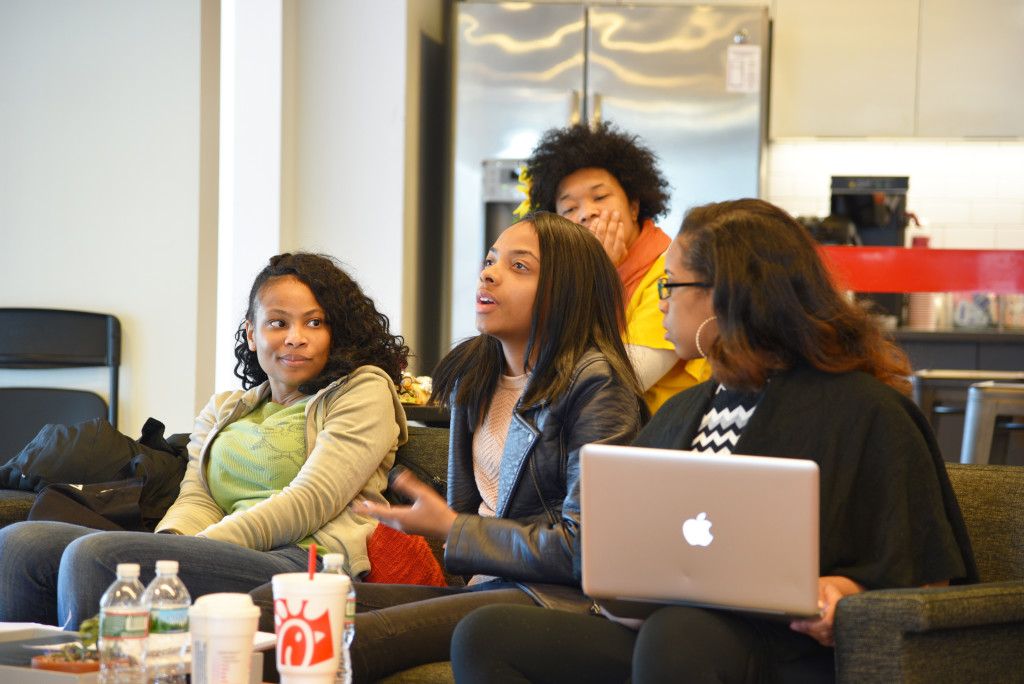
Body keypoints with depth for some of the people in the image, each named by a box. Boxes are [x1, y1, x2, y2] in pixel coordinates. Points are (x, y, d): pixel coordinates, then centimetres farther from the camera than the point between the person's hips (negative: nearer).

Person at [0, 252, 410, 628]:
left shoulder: (363, 390, 10)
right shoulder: (222, 411, 30)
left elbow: (310, 502, -4)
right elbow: (197, 500, 16)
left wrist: (189, 551, -12)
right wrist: (171, 543, -11)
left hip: (305, 563, -6)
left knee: (95, 555, -29)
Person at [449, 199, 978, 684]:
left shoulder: (864, 409, 1)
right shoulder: (682, 412, 25)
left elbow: (923, 577, 0)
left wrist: (844, 588, -20)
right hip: (658, 620, 7)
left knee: (674, 634, -41)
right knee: (484, 636, -17)